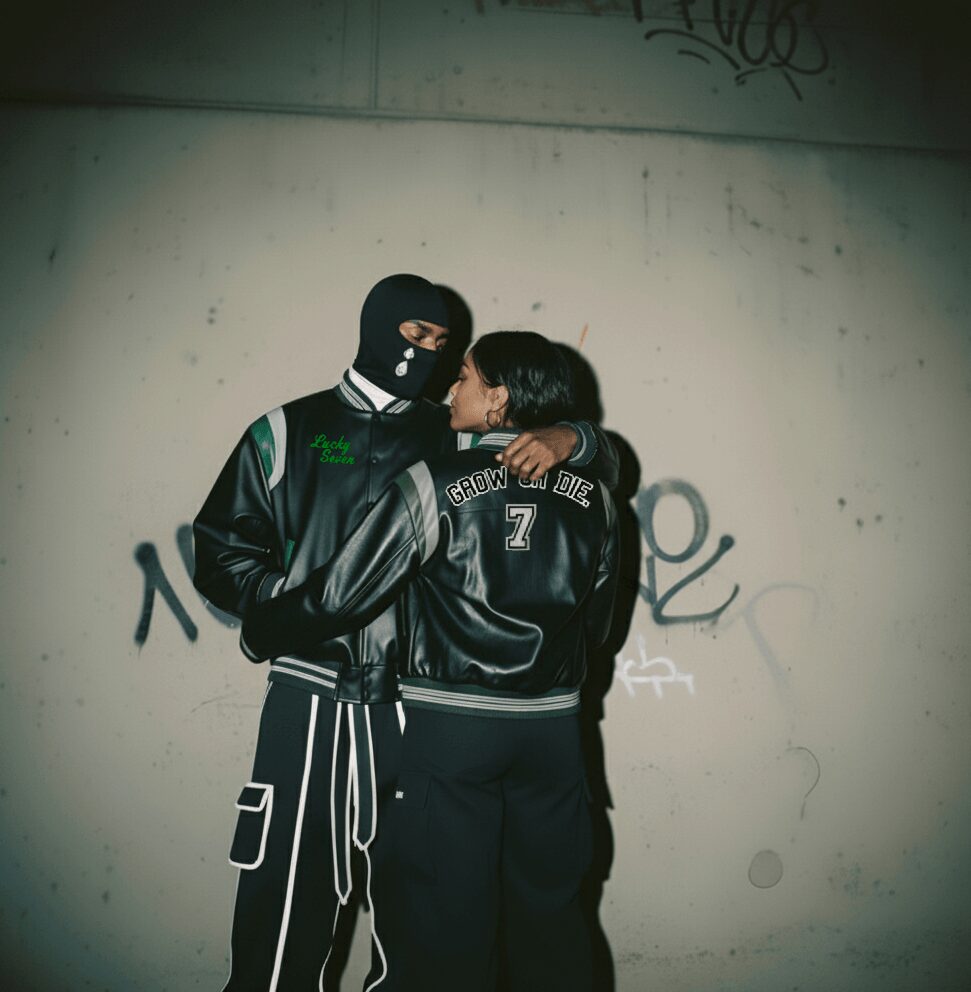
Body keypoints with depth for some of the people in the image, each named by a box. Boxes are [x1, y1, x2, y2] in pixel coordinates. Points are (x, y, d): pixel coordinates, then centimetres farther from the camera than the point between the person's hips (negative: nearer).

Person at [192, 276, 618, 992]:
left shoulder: (455, 438, 9)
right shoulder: (289, 431, 6)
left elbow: (601, 469, 13)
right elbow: (222, 554, 4)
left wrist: (569, 438, -10)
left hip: (416, 700, 2)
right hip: (310, 696, -1)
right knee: (286, 900, 4)